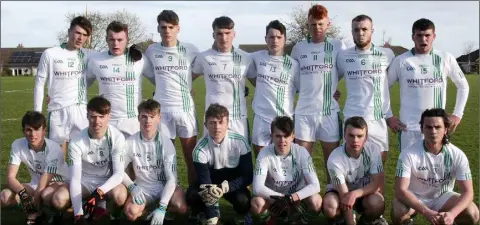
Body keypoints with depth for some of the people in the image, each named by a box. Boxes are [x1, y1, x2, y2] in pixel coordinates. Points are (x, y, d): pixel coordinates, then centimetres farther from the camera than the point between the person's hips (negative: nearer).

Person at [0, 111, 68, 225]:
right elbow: (10, 177, -16)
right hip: (35, 185, 5)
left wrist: (32, 214, -27)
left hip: (58, 183, -4)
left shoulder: (54, 149, -27)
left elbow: (43, 185, -27)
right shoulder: (17, 145, -15)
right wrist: (22, 193, -38)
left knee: (47, 195, -39)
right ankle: (37, 213, 0)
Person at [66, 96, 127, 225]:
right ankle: (99, 205, 4)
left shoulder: (117, 137, -20)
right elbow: (74, 179, -21)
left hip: (108, 181, -2)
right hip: (85, 181, 2)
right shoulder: (76, 142, -20)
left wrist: (99, 192, -39)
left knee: (120, 195, -35)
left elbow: (118, 173, -20)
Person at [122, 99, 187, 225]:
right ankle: (151, 207, 3)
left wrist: (162, 208, -27)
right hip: (143, 188, 1)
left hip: (164, 186, -1)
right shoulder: (131, 142, -10)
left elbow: (171, 178, -17)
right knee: (131, 212, -30)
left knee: (181, 207, -31)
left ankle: (157, 208, 0)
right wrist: (132, 187, -20)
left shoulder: (166, 143, -14)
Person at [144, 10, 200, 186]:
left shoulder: (190, 50, -2)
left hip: (185, 107, 0)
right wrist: (164, 86, 11)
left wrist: (183, 83, 8)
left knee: (191, 155, 5)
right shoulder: (151, 50, 3)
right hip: (161, 108, 1)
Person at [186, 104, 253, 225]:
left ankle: (242, 215, 6)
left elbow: (247, 176, -18)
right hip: (210, 182, 1)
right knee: (192, 196, -29)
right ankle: (211, 213, 5)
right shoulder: (200, 149, -22)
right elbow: (204, 181, -25)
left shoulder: (240, 142, -22)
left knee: (243, 200, -32)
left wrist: (225, 188, -37)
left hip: (233, 183, -1)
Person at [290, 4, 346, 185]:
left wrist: (329, 85, -1)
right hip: (304, 111, 1)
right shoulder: (298, 48, 6)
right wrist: (307, 89, 5)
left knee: (332, 159, 8)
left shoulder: (338, 46, 2)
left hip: (330, 110, 0)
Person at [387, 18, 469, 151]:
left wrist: (457, 114, 4)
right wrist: (387, 117, 0)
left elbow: (463, 86, 13)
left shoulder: (446, 59, 1)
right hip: (408, 128, -1)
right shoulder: (401, 61, -3)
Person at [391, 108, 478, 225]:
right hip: (415, 197, -2)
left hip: (442, 197, 2)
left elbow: (467, 192, -19)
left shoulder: (457, 155, -18)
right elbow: (400, 190, -28)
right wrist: (426, 212, -42)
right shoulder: (408, 154, -25)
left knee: (472, 214, -24)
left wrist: (452, 214, -39)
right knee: (398, 213, -34)